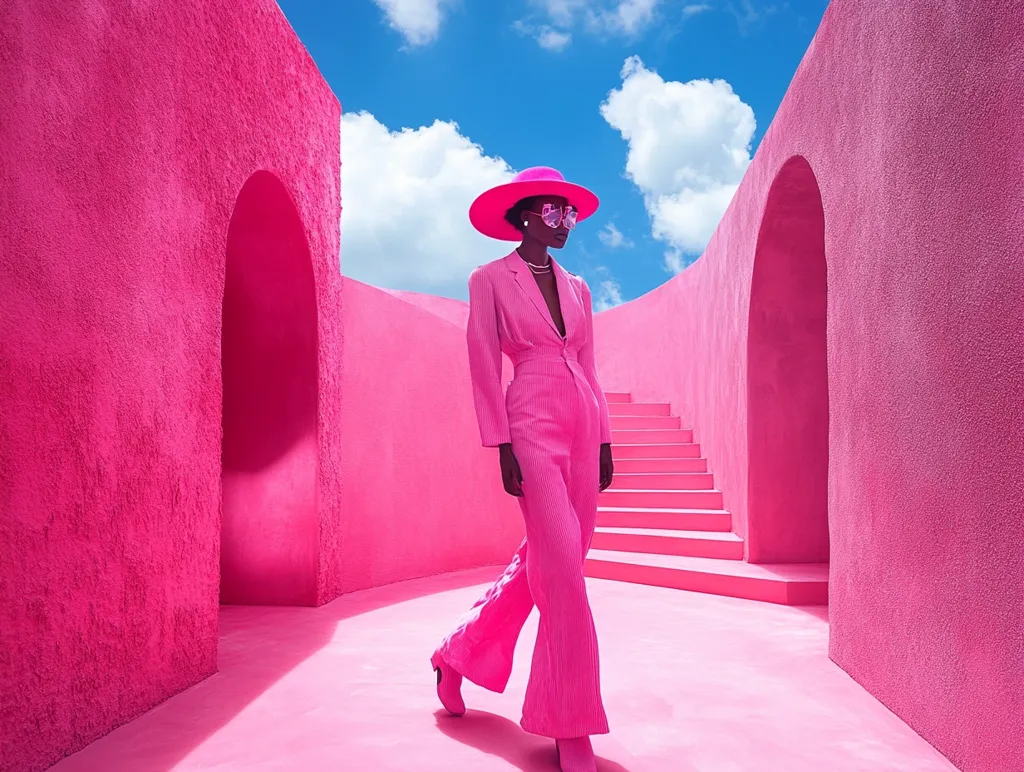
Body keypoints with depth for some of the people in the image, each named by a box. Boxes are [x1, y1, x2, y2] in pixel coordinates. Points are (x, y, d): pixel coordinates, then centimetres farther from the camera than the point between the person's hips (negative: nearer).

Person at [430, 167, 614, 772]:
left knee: (544, 561, 10)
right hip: (533, 425, -7)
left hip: (583, 428, 7)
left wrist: (604, 440, 12)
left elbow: (589, 369, 17)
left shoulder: (577, 287, 17)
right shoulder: (491, 280, 1)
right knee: (562, 568, -10)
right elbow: (485, 369, -5)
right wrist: (502, 445, -12)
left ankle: (458, 654, 30)